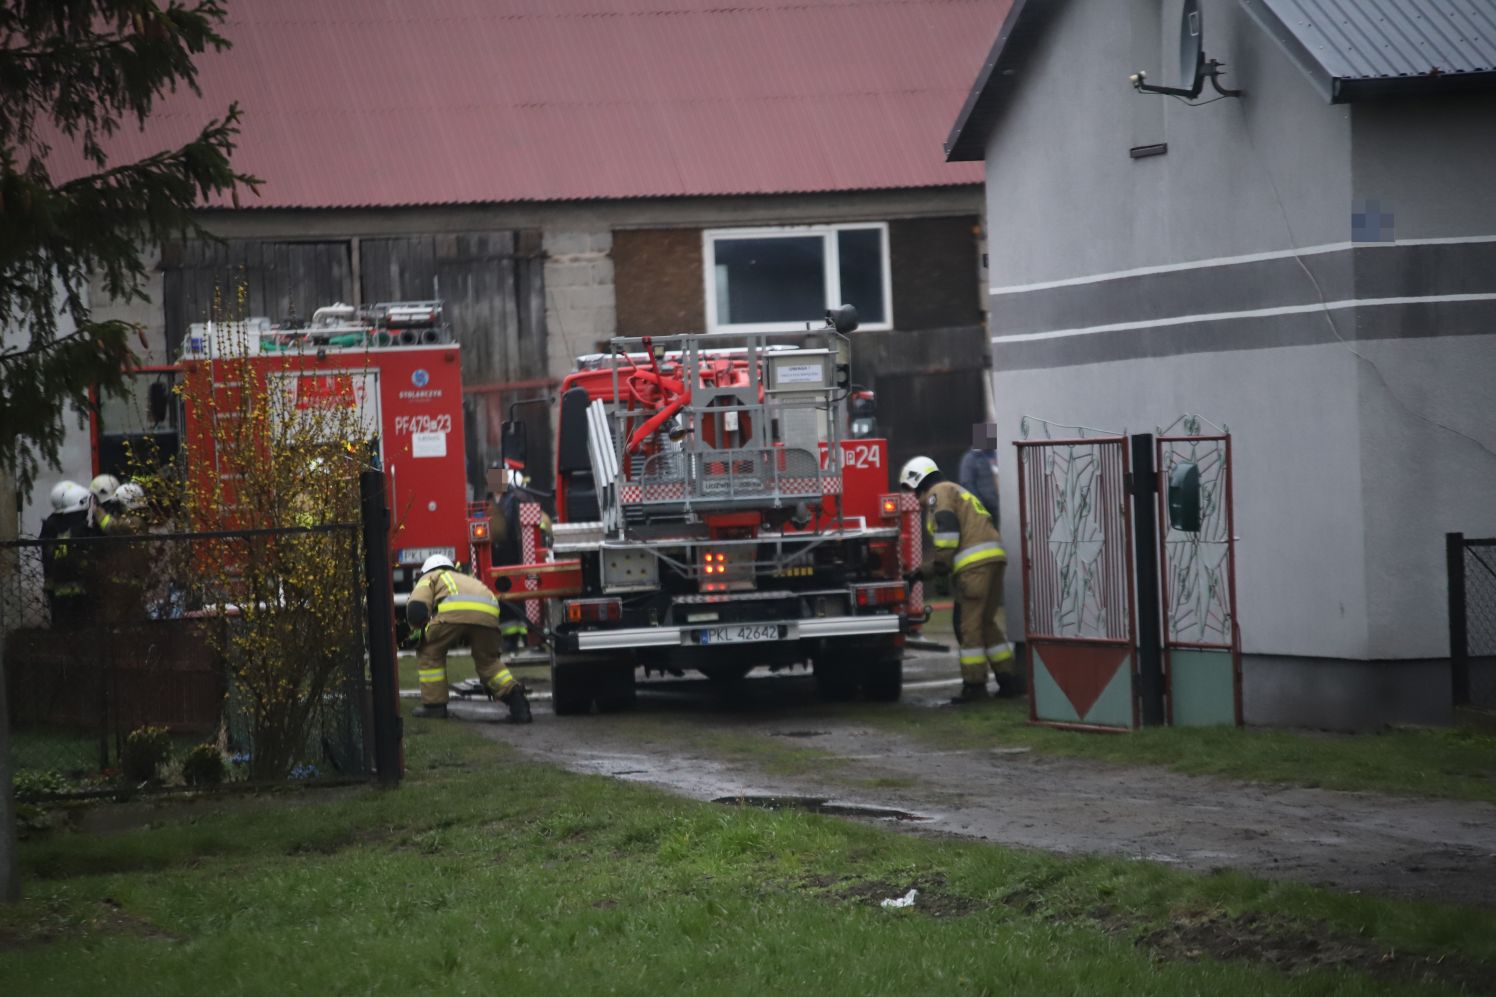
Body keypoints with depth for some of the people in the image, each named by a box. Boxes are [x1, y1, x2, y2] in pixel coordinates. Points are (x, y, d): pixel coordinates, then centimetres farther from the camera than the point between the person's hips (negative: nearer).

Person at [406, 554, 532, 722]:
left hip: (454, 612, -5)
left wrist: (417, 629, 26)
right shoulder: (466, 579, 46)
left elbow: (416, 607, 10)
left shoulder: (430, 577, 31)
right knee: (488, 662, 22)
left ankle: (434, 704, 16)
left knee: (430, 653, 18)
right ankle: (516, 700, 6)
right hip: (487, 613, 5)